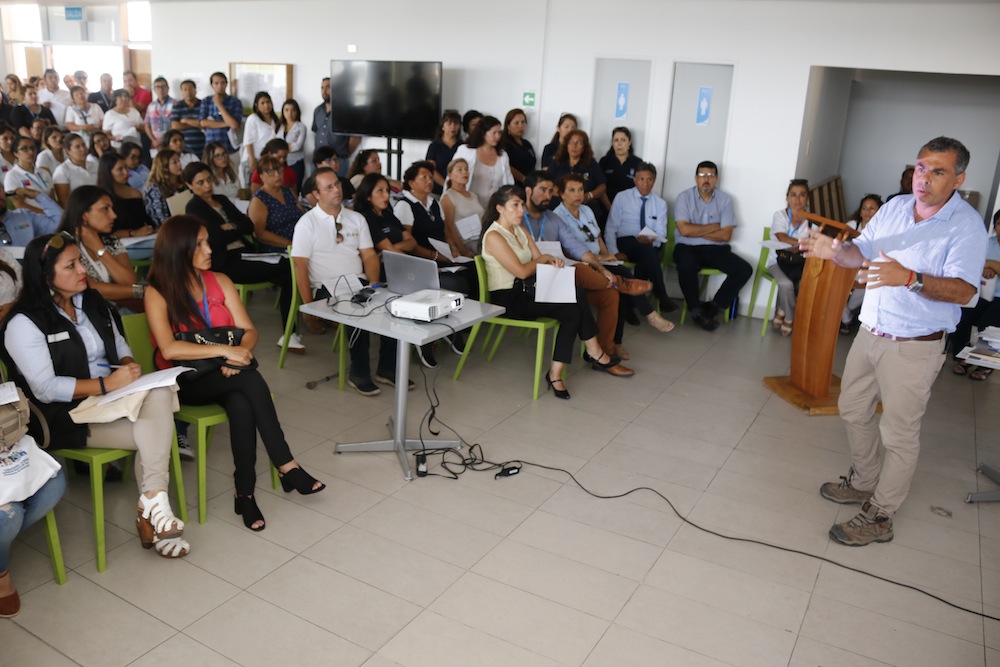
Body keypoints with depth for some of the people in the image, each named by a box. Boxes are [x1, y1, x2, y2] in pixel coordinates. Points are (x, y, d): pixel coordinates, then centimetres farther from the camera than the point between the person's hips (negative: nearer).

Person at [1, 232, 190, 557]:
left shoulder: (92, 301, 10)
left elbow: (119, 344, 19)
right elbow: (45, 389, -16)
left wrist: (128, 365, -5)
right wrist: (107, 384, -23)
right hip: (70, 416, -6)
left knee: (160, 393, -27)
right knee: (156, 433, -25)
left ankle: (152, 508, -28)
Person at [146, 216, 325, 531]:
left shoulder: (220, 281, 6)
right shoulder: (157, 293, -7)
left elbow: (249, 331, 1)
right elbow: (169, 349, -20)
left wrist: (240, 353, -21)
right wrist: (224, 349, -26)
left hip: (223, 376, 4)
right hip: (184, 382, -4)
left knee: (241, 403, -33)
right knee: (250, 379, -33)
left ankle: (245, 493, -29)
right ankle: (287, 466, -30)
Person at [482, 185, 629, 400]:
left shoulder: (519, 230, 15)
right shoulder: (494, 236, -13)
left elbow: (538, 262, 10)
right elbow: (521, 271, -18)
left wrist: (551, 263, -13)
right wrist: (545, 259, -2)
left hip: (525, 293, 8)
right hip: (507, 300, -8)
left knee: (576, 295, -17)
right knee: (572, 308, -22)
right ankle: (596, 356, -5)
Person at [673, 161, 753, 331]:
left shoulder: (725, 200, 3)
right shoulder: (684, 197, -2)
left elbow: (725, 235, -5)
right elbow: (684, 230, -14)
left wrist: (696, 231, -9)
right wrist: (714, 227, -6)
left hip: (716, 249, 3)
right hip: (688, 247, -3)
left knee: (744, 269, -17)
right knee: (686, 265, -37)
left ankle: (713, 307, -4)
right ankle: (696, 310, -14)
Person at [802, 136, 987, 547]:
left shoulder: (966, 225, -15)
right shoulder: (894, 207, 4)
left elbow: (963, 291, -25)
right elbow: (863, 251, 9)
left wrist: (910, 278, -41)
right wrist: (835, 251, -13)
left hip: (914, 348, -7)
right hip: (870, 333, 7)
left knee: (899, 435, 2)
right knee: (853, 410, 19)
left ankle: (878, 517, 15)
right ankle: (863, 483, 40)